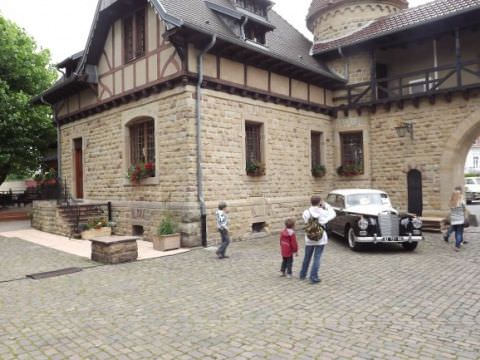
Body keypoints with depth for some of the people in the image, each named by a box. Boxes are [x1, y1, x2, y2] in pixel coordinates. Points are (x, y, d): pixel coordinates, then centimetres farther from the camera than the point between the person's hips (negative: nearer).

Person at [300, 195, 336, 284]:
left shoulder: (306, 212, -9)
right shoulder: (323, 212, -9)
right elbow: (333, 214, 7)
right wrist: (326, 205, 14)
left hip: (309, 239, 2)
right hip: (321, 239, -2)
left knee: (307, 257, 17)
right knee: (317, 258, 3)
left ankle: (302, 275, 30)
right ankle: (313, 277, 3)